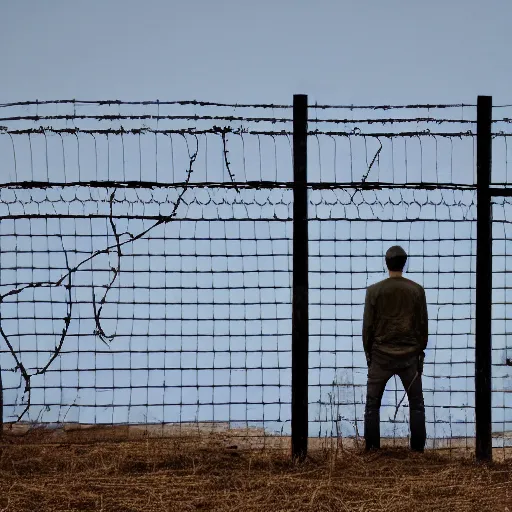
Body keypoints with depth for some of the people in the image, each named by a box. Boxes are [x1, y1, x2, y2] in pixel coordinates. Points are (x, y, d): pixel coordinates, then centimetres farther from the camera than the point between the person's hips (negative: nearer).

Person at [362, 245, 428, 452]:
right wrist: (420, 351, 14)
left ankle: (372, 448, 4)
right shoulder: (417, 290, -2)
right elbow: (423, 325, 3)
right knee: (417, 404, 10)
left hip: (380, 356, -1)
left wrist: (368, 353, 10)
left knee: (372, 404, 8)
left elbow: (368, 325, -1)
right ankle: (418, 448, 6)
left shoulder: (374, 291, -5)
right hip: (410, 356, 1)